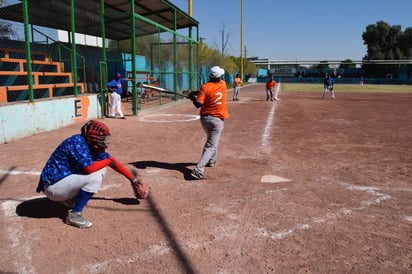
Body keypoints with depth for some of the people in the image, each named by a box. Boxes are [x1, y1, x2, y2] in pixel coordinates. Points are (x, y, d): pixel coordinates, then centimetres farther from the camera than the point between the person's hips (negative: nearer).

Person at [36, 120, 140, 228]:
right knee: (95, 176, -23)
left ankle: (70, 200, 14)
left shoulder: (92, 145, 1)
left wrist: (132, 178, 10)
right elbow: (89, 168, -32)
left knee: (100, 169, 7)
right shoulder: (77, 142, -24)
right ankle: (74, 215, -12)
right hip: (53, 187, -9)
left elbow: (113, 161, 9)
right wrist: (107, 160, -13)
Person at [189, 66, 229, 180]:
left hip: (205, 118, 2)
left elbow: (198, 104, -15)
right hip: (217, 119, -2)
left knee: (211, 139, 29)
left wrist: (193, 98, 2)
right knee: (211, 146, -5)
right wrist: (198, 92, 2)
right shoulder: (223, 85, -1)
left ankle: (211, 160, 42)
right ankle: (198, 170, -19)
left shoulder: (205, 87, -9)